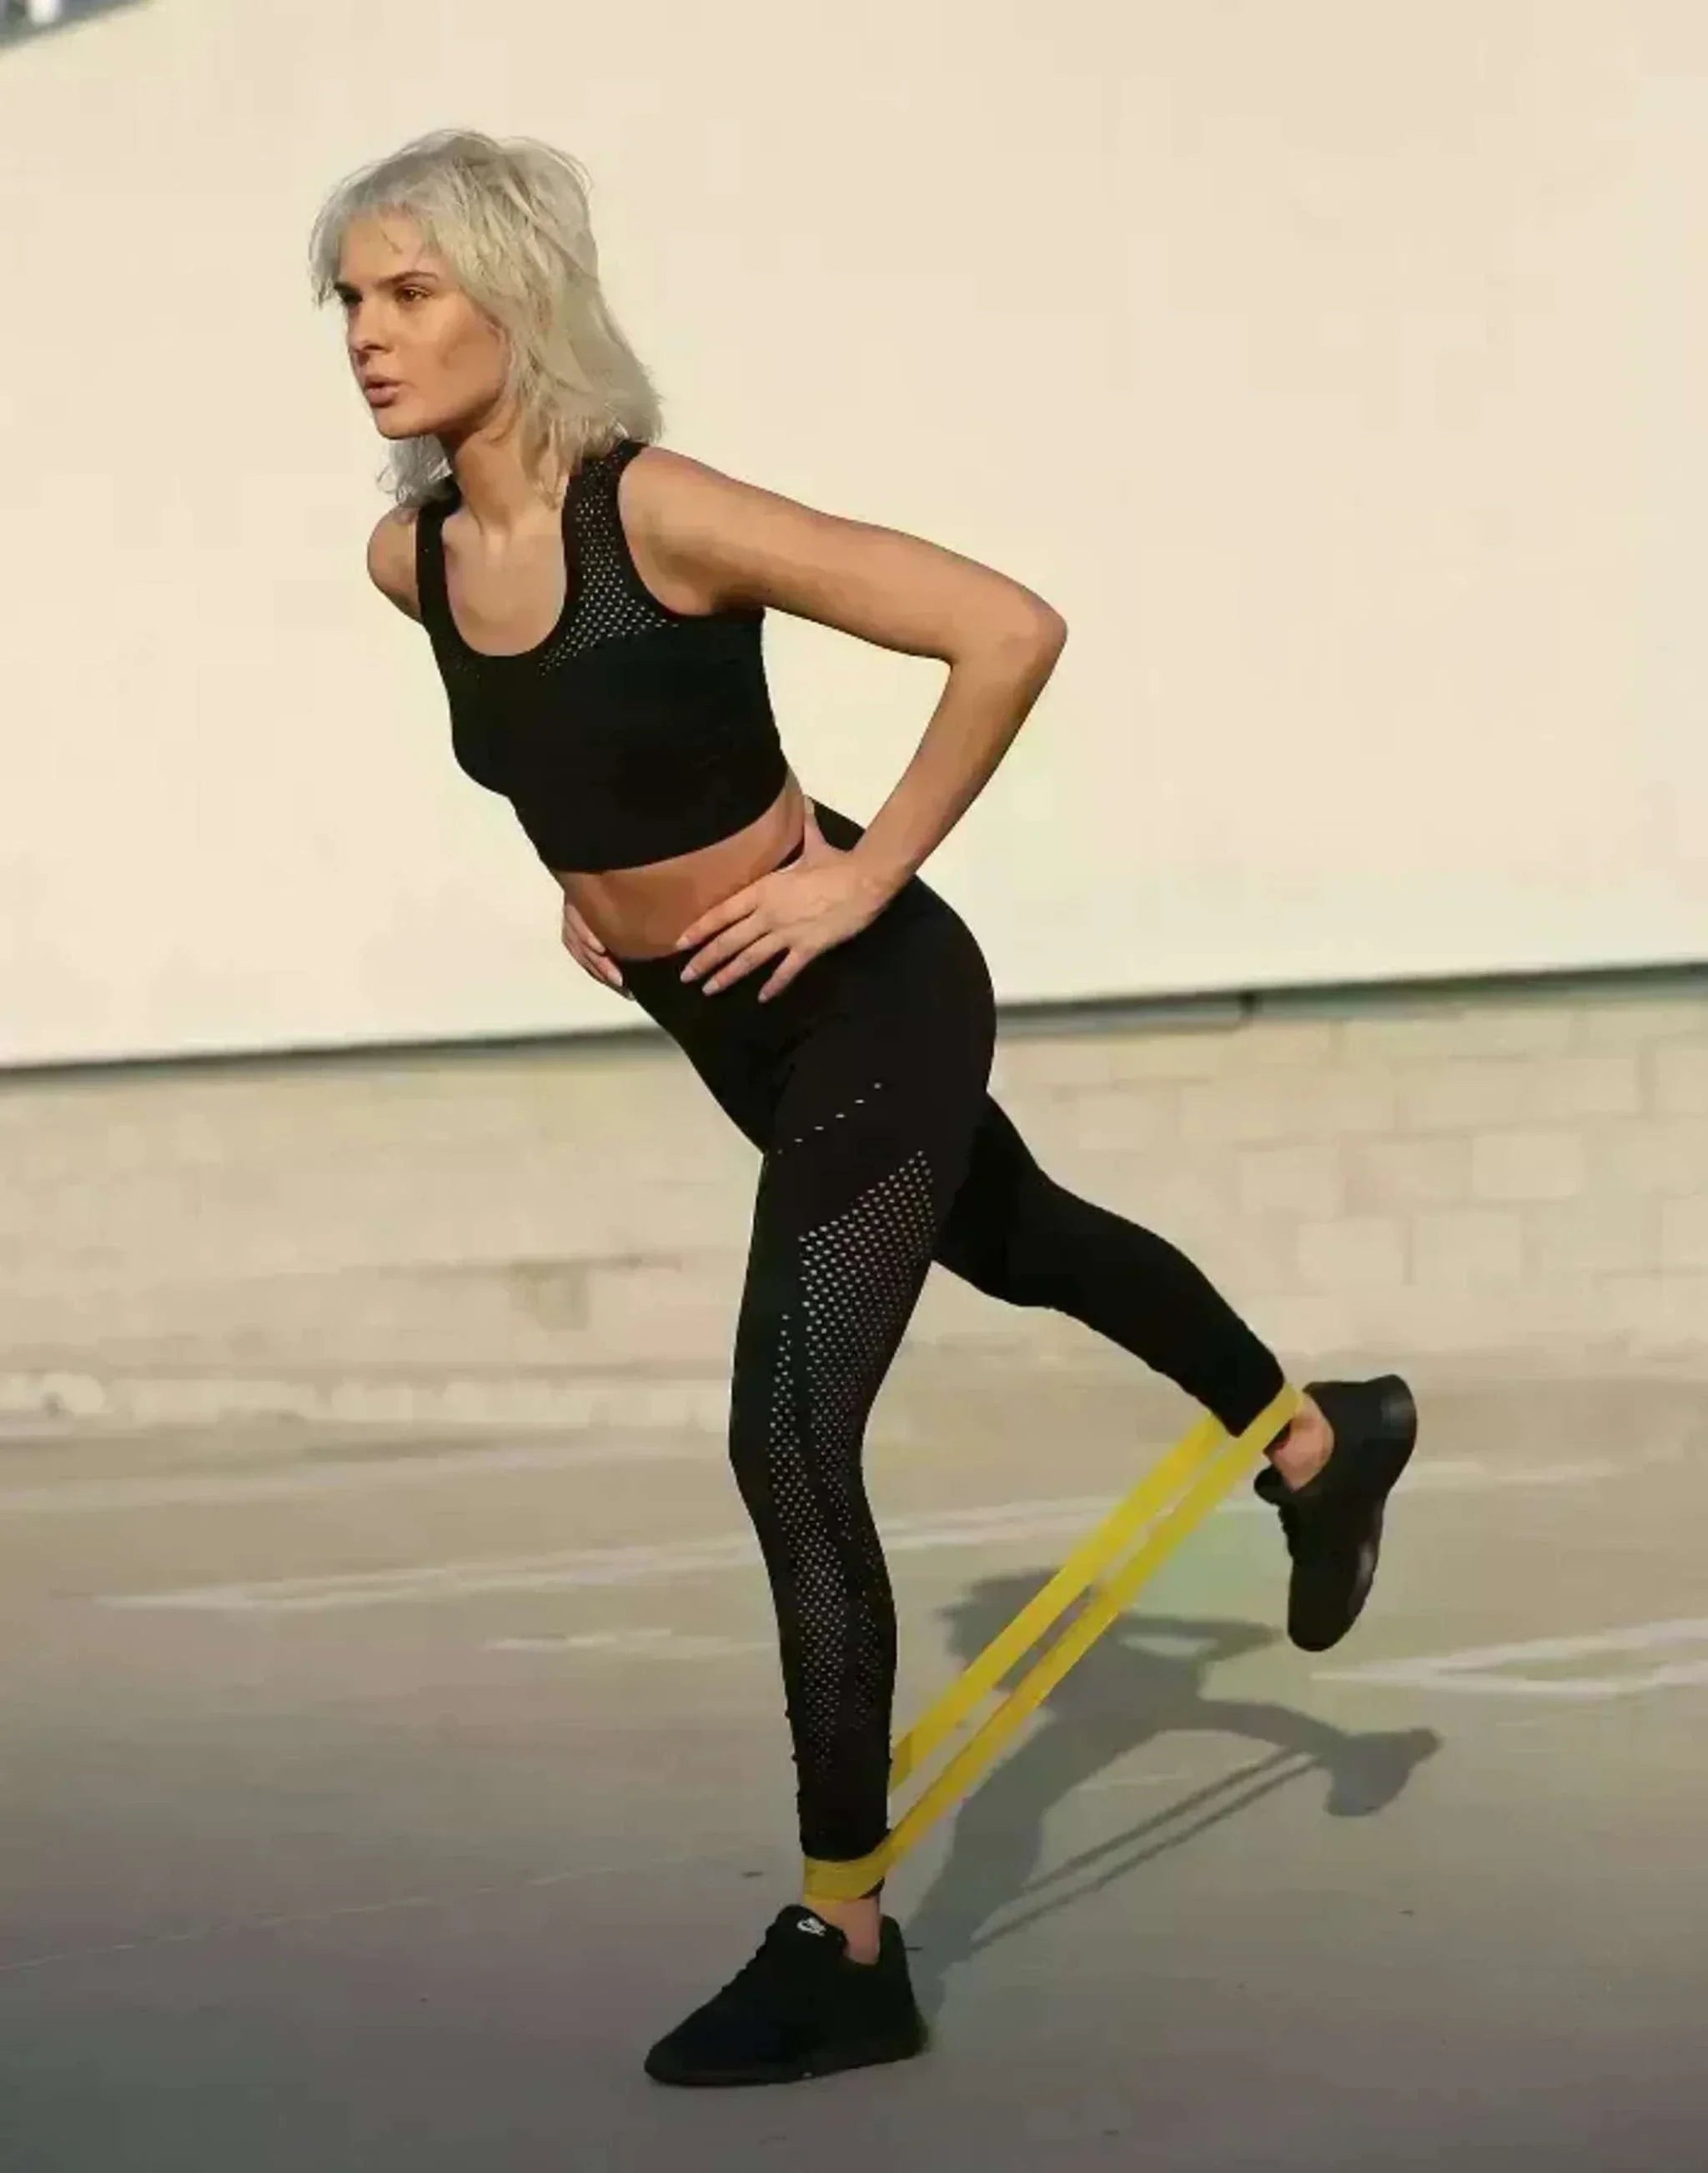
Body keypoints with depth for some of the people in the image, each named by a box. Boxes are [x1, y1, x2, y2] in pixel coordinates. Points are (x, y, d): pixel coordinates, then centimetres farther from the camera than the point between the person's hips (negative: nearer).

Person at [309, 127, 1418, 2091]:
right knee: (1018, 1248, 29)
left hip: (866, 1008, -8)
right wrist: (587, 861, 7)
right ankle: (1321, 1443, 56)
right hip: (738, 1026, 8)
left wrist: (867, 874, -24)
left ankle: (846, 1953, 3)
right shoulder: (413, 557, -7)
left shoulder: (659, 512, -28)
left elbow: (1009, 630, -29)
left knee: (789, 1454, -10)